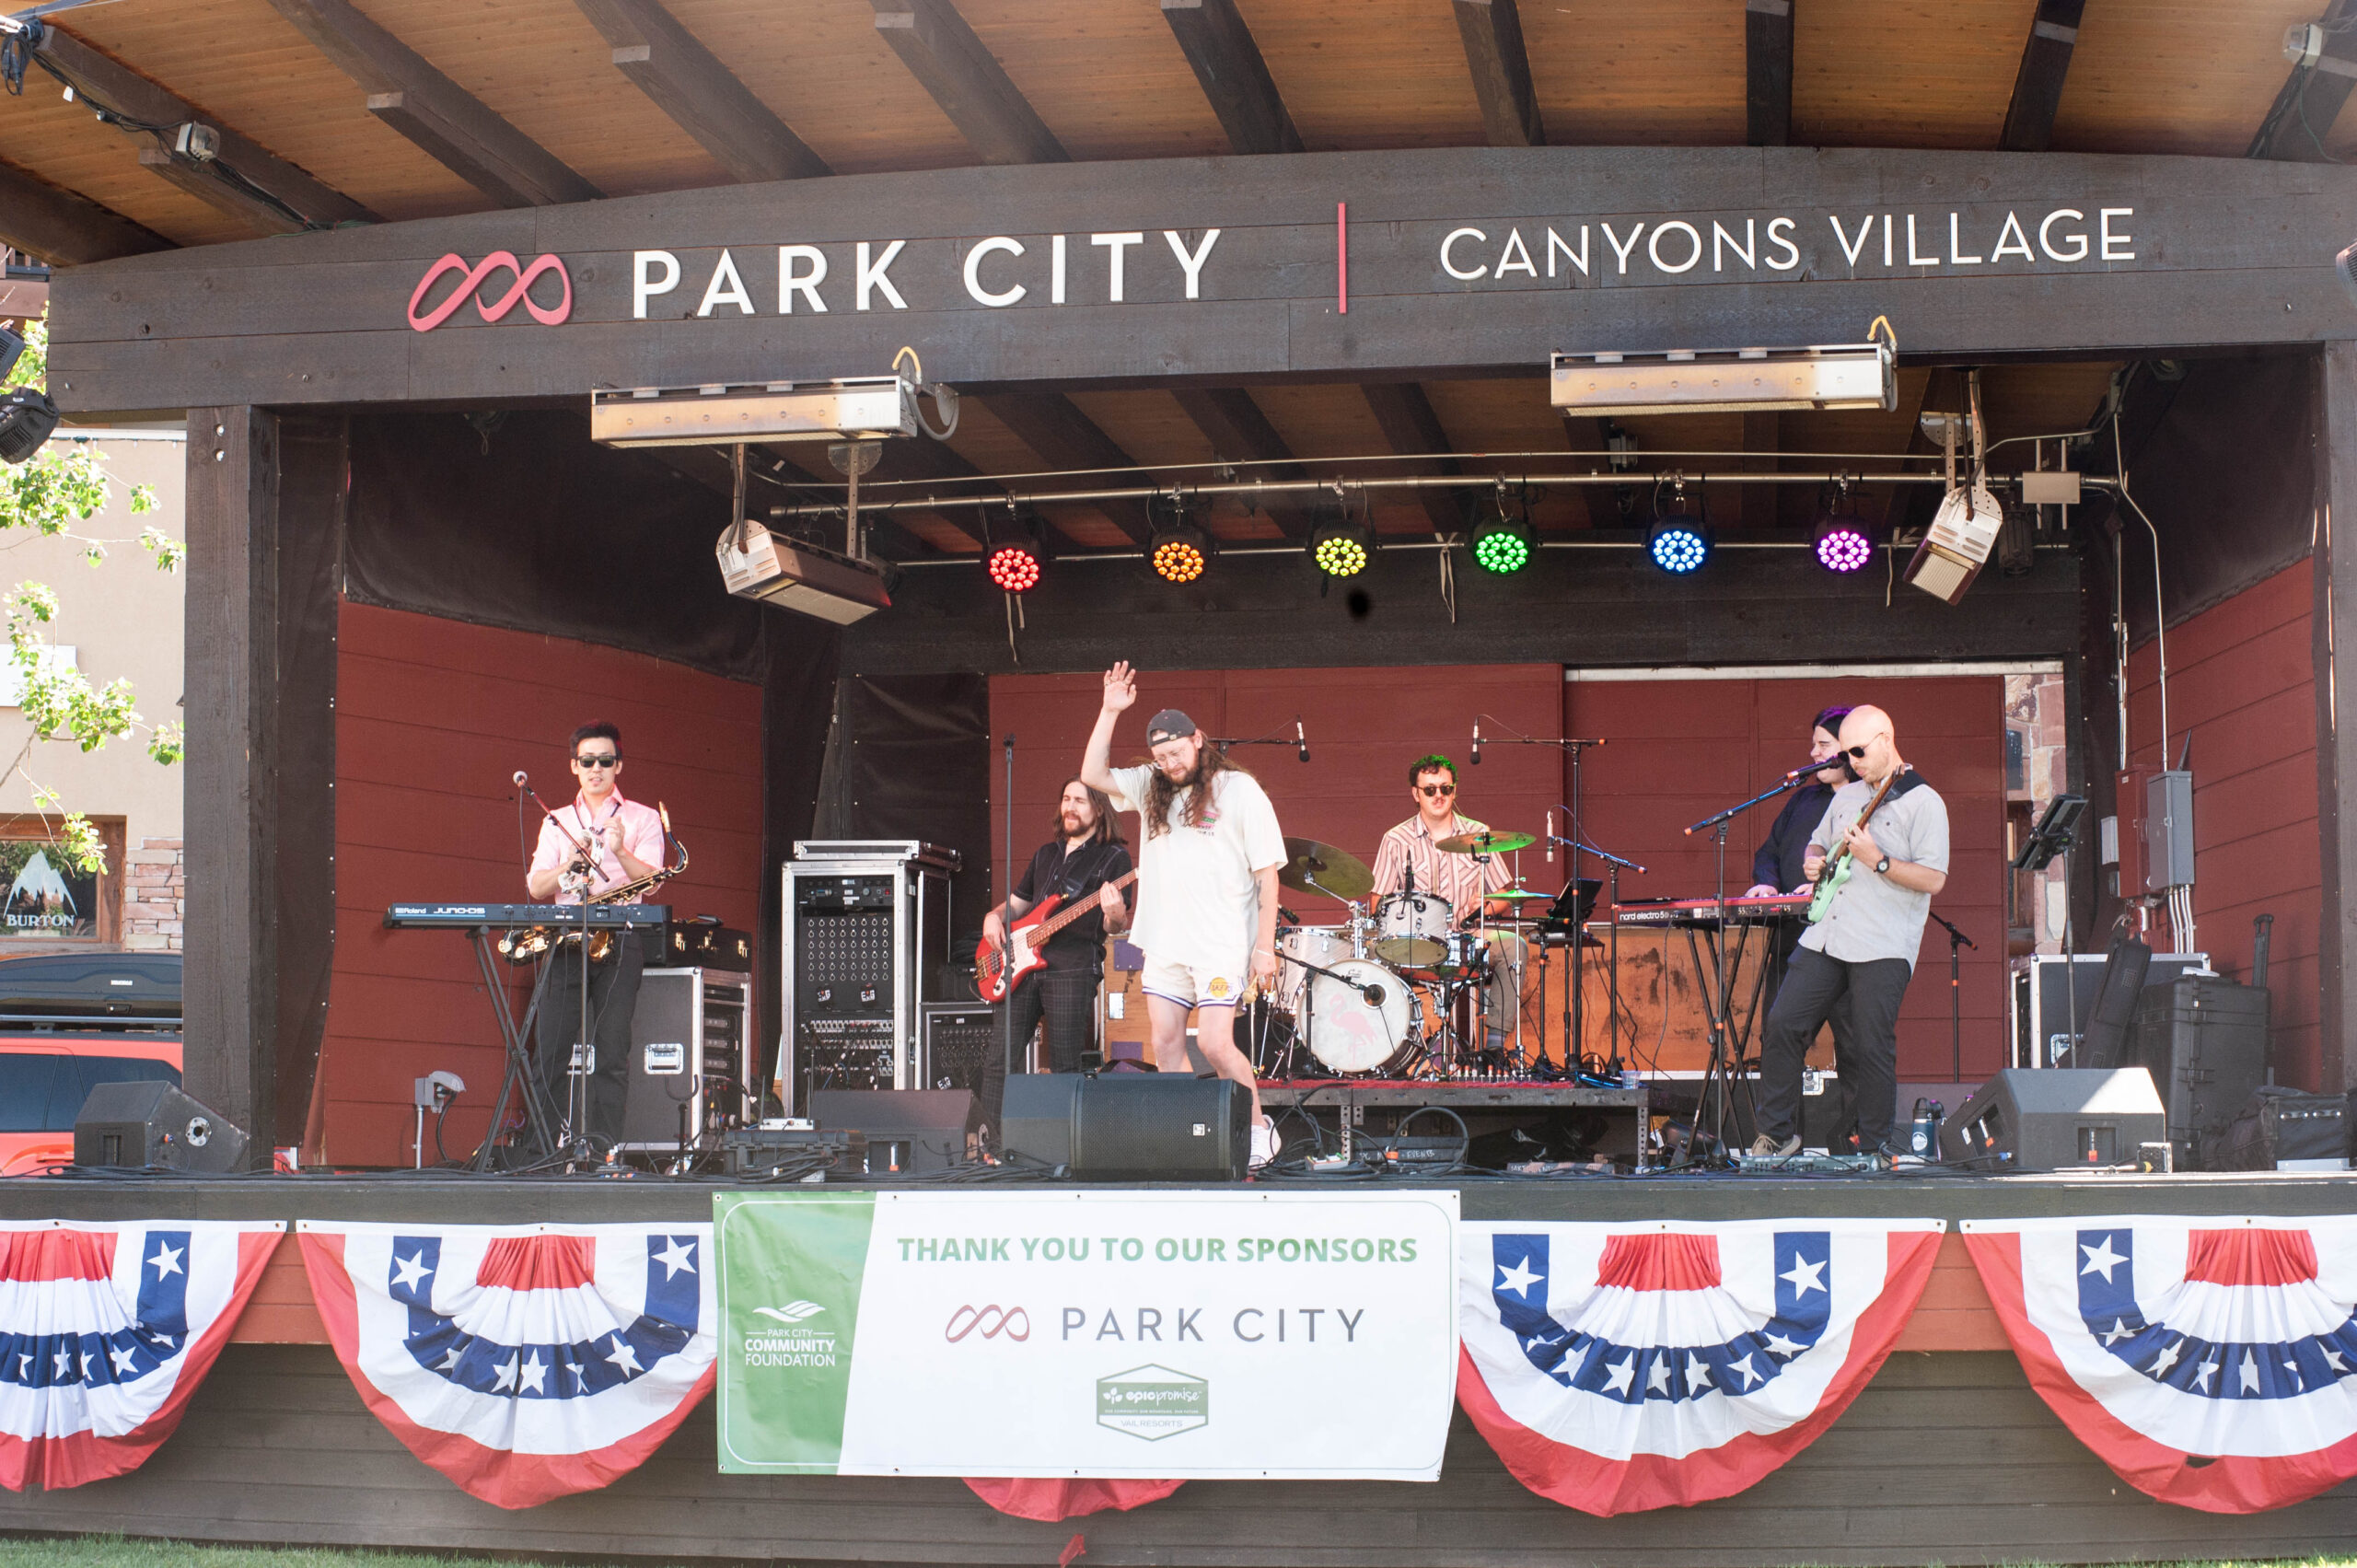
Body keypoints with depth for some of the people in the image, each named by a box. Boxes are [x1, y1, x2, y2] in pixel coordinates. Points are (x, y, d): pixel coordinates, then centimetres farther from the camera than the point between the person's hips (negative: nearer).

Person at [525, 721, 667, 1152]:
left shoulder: (643, 818, 11)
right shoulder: (556, 822, 19)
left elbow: (649, 878, -4)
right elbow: (536, 887, 8)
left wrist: (621, 851, -21)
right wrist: (570, 864, -11)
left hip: (620, 941, -3)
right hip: (566, 941, 3)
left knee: (610, 1049, -11)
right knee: (552, 1052, -5)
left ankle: (602, 1146, -13)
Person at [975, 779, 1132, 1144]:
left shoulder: (1114, 857, 4)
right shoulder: (1046, 853, 23)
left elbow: (1118, 926, -2)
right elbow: (1017, 902, 30)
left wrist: (1114, 913, -25)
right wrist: (995, 916, 9)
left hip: (1073, 968, -6)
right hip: (1023, 964, 6)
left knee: (1064, 1067, -8)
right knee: (998, 1059, -1)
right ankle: (988, 1140, 3)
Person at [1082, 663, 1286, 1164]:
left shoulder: (1241, 791, -5)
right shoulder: (1152, 788, 12)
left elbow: (1267, 873, -6)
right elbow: (1093, 775, 11)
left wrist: (1265, 945, -10)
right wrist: (1109, 713, 2)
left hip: (1221, 946, -6)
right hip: (1164, 943, 6)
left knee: (1214, 1045, -12)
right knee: (1164, 1043, 4)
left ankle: (1259, 1132, 6)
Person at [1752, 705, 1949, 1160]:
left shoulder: (1923, 802, -4)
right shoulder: (1845, 797, 18)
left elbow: (1934, 879, -11)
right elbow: (1816, 843, 33)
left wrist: (1877, 860, -21)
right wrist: (1813, 862, 9)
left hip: (1882, 950, -6)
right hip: (1825, 938, 7)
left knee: (1872, 1048, -6)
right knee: (1783, 1024, -1)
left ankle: (1873, 1150, 7)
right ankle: (1778, 1134, 10)